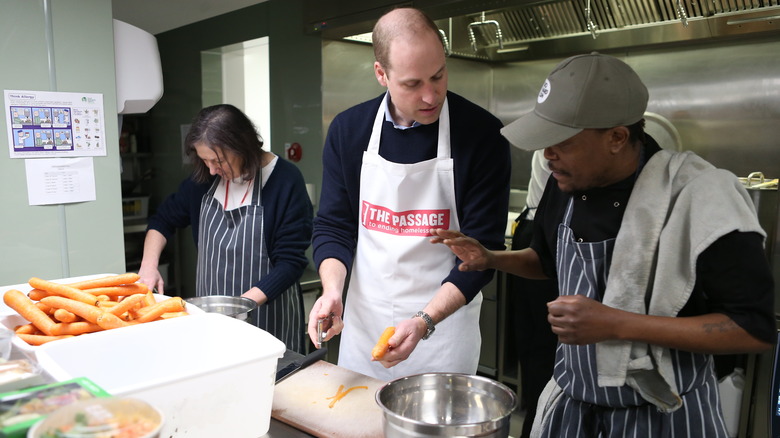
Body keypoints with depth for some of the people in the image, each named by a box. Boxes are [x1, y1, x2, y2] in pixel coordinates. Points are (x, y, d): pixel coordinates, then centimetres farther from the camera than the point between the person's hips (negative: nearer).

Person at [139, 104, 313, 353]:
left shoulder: (285, 180, -16)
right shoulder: (205, 179, 0)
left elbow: (291, 262, -17)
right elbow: (164, 220, 15)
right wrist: (149, 265, -2)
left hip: (268, 320, -5)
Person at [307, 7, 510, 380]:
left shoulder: (481, 133, -14)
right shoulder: (348, 130, -3)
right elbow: (333, 226, 2)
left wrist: (424, 321, -24)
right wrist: (332, 289, -16)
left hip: (445, 319, -3)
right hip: (363, 320, 3)